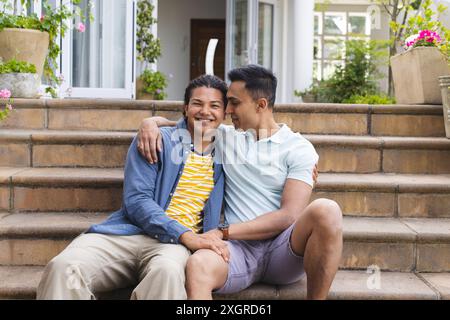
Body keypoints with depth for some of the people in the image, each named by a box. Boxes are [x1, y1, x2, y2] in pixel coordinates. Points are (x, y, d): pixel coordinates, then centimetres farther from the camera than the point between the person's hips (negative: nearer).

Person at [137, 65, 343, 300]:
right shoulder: (224, 137, 17)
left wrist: (223, 232, -11)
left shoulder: (299, 148, 5)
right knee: (197, 267, -36)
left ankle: (314, 297, -16)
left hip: (282, 248, 0)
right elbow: (180, 124, 31)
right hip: (239, 247, 0)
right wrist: (151, 122, 6)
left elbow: (289, 215, -6)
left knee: (325, 211, -33)